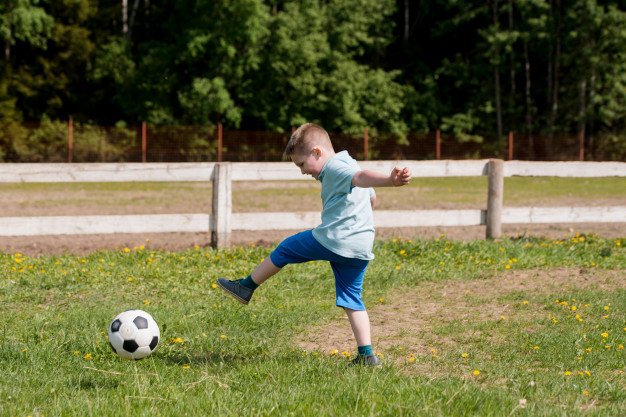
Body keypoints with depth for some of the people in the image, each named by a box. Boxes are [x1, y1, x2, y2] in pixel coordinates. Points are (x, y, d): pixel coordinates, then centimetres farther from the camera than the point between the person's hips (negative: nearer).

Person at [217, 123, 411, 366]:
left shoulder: (334, 168, -9)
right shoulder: (348, 166, 22)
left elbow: (361, 177, -29)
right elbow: (371, 198, 34)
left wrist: (390, 180, -46)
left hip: (332, 241, -9)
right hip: (361, 249, 9)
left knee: (285, 250, 11)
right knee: (351, 300, 11)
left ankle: (246, 287, 26)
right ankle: (366, 355, 2)